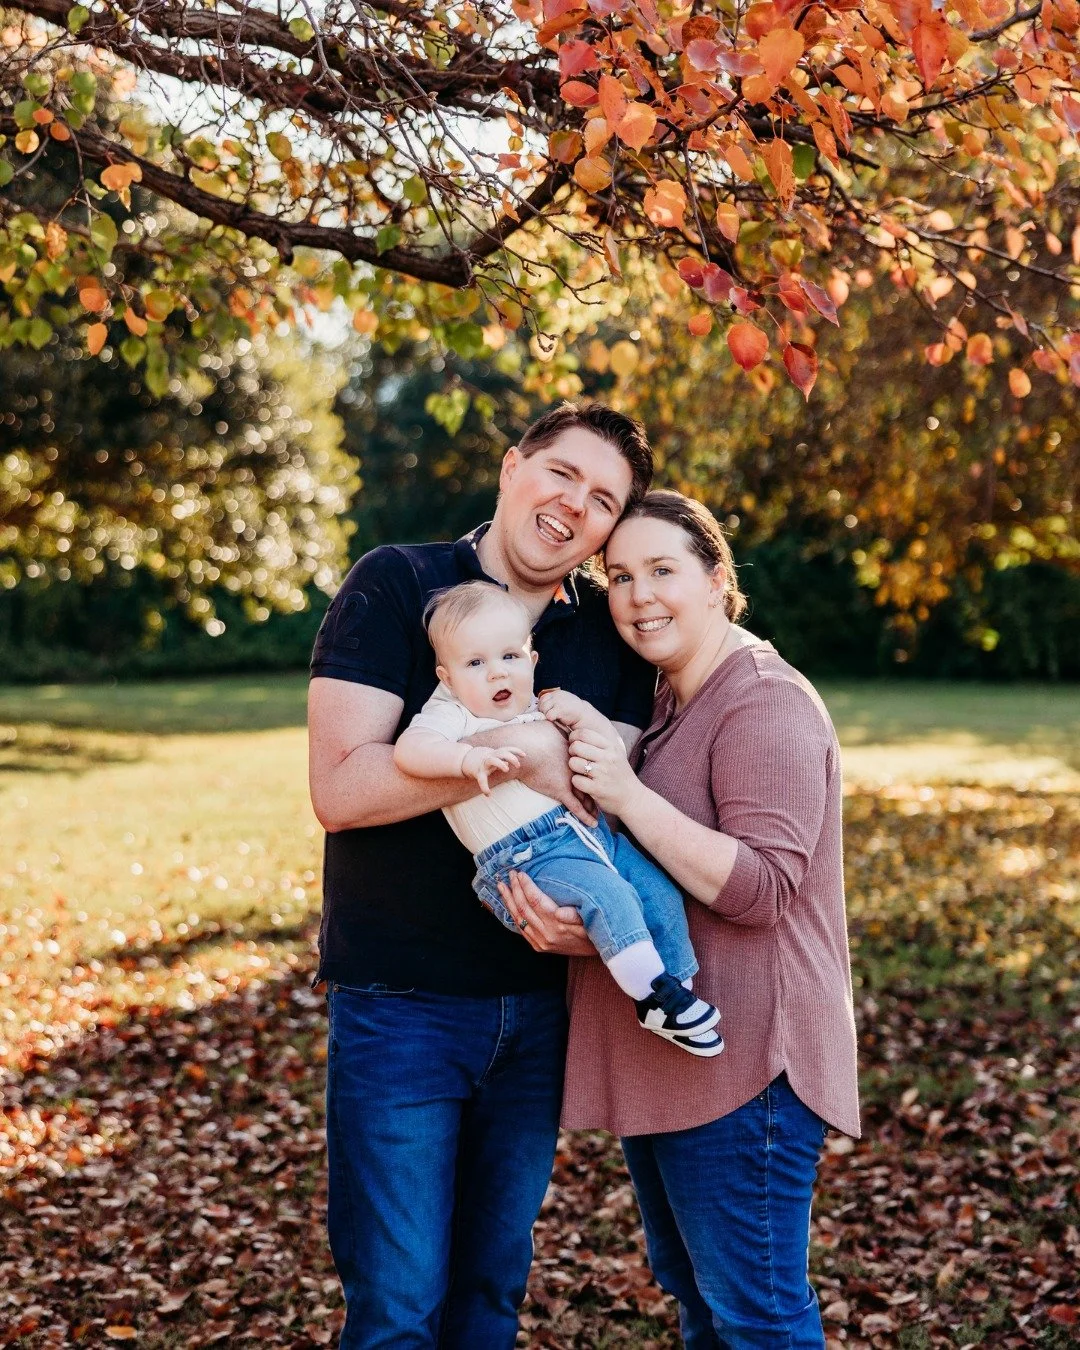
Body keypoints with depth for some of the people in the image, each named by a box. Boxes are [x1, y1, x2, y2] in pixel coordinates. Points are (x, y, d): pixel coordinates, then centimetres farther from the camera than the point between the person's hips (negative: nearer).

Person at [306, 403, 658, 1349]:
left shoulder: (611, 634, 5)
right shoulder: (396, 586, -8)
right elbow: (340, 788, -17)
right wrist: (522, 753, -24)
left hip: (541, 1003, 5)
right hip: (401, 1001, -4)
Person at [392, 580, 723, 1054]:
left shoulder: (539, 708, 19)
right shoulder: (452, 715, -1)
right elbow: (408, 750, -22)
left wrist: (580, 715, 4)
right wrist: (471, 758, -37)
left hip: (592, 833, 8)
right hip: (524, 857, -8)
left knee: (661, 894, 0)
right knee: (607, 893, -28)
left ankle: (678, 992, 13)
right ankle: (654, 992, -18)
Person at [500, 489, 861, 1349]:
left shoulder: (765, 705, -15)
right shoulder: (664, 704, 14)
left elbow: (762, 886, -24)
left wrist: (628, 796, -28)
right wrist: (570, 918, 0)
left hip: (740, 1054, -10)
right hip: (661, 1053, 10)